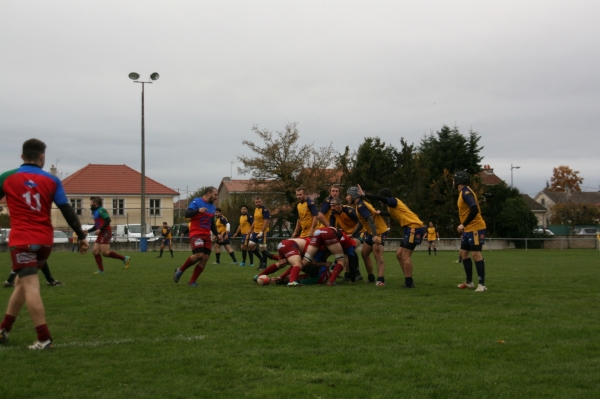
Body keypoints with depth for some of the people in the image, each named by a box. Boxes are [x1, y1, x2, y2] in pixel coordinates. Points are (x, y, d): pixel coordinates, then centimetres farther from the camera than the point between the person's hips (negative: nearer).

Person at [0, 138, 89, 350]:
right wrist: (82, 237, 2)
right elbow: (67, 211, -2)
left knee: (30, 287, -7)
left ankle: (44, 338, -13)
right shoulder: (52, 180, 2)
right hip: (45, 241, 3)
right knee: (22, 282, 19)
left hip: (22, 240, -3)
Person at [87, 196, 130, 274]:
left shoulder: (101, 210, -9)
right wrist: (88, 231, 20)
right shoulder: (95, 212, 20)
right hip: (101, 234, 10)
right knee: (95, 251, 2)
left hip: (105, 233, -10)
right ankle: (101, 270, 5)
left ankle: (124, 259, -3)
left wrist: (100, 229, -23)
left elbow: (108, 220, -20)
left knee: (105, 252, -13)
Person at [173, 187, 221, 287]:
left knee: (205, 258, -5)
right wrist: (198, 210, -32)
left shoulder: (213, 207, 16)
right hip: (196, 233, -7)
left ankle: (192, 281, 3)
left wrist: (217, 234, 17)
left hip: (206, 235, 7)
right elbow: (187, 214, -16)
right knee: (198, 255, -24)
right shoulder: (196, 202, -6)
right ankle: (180, 270, 0)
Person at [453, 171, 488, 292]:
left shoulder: (466, 192, -16)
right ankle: (469, 282, 20)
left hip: (475, 228, -10)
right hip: (468, 229, 10)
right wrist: (463, 226, 16)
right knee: (463, 253, 13)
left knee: (476, 254, -11)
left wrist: (464, 224, -22)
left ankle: (482, 284, -9)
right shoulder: (462, 192, 14)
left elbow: (474, 210, -27)